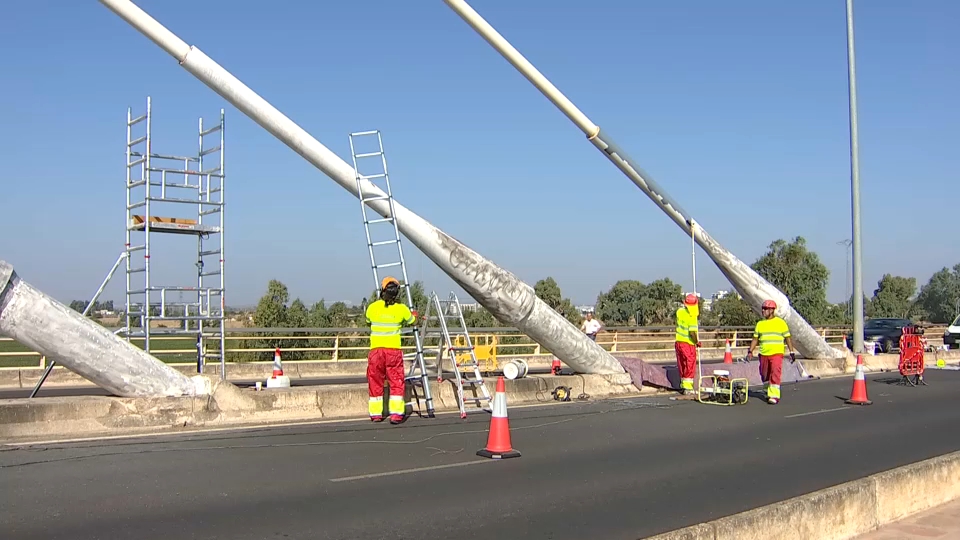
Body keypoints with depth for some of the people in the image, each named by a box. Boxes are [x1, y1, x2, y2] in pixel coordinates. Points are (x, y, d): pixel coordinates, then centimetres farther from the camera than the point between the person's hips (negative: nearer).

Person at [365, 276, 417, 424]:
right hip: (393, 350, -1)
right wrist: (414, 314, 41)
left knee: (375, 382, 11)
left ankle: (376, 414, 16)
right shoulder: (401, 309, -2)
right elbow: (412, 321, 17)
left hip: (376, 350, 1)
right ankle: (396, 413, -1)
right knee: (396, 382, 5)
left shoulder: (372, 307, 1)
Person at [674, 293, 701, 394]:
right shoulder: (692, 317, -20)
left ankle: (683, 385, 24)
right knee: (690, 366, 2)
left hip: (678, 342, 7)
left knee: (682, 366, 16)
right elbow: (692, 332, -24)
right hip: (688, 344, -7)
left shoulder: (680, 312, 0)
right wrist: (697, 342, -10)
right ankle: (687, 387, -1)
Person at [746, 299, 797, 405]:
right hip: (764, 354, 4)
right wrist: (750, 351, 5)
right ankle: (769, 392, 30)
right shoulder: (760, 323, 10)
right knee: (764, 376, 11)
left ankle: (774, 396, -12)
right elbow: (755, 338, 14)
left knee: (775, 374, -14)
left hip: (777, 353, -4)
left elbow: (788, 338, 3)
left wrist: (792, 352, 0)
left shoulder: (780, 322, 0)